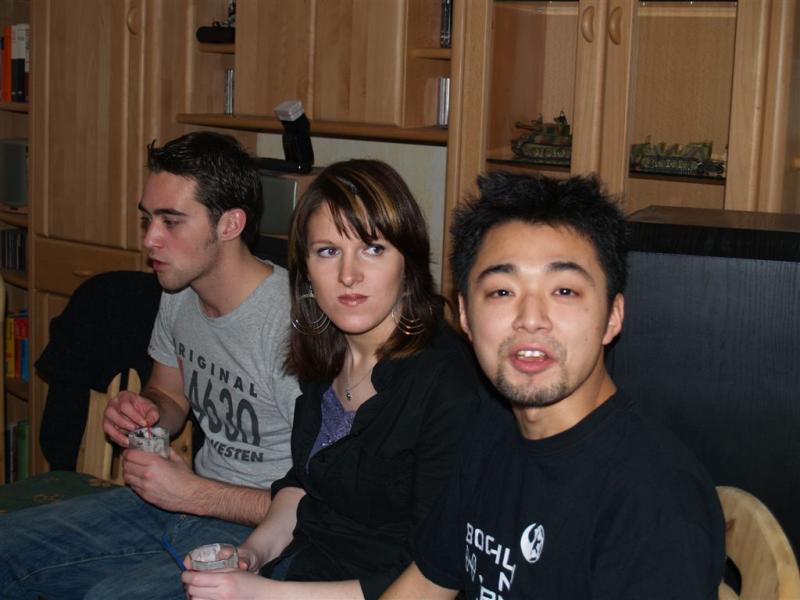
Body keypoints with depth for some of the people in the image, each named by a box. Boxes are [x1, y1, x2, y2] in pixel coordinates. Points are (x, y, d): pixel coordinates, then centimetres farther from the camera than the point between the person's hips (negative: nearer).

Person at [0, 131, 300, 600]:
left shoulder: (292, 324, -24)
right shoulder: (180, 295, 3)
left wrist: (195, 494, -20)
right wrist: (145, 412, -2)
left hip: (257, 530, -8)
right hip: (191, 495, 8)